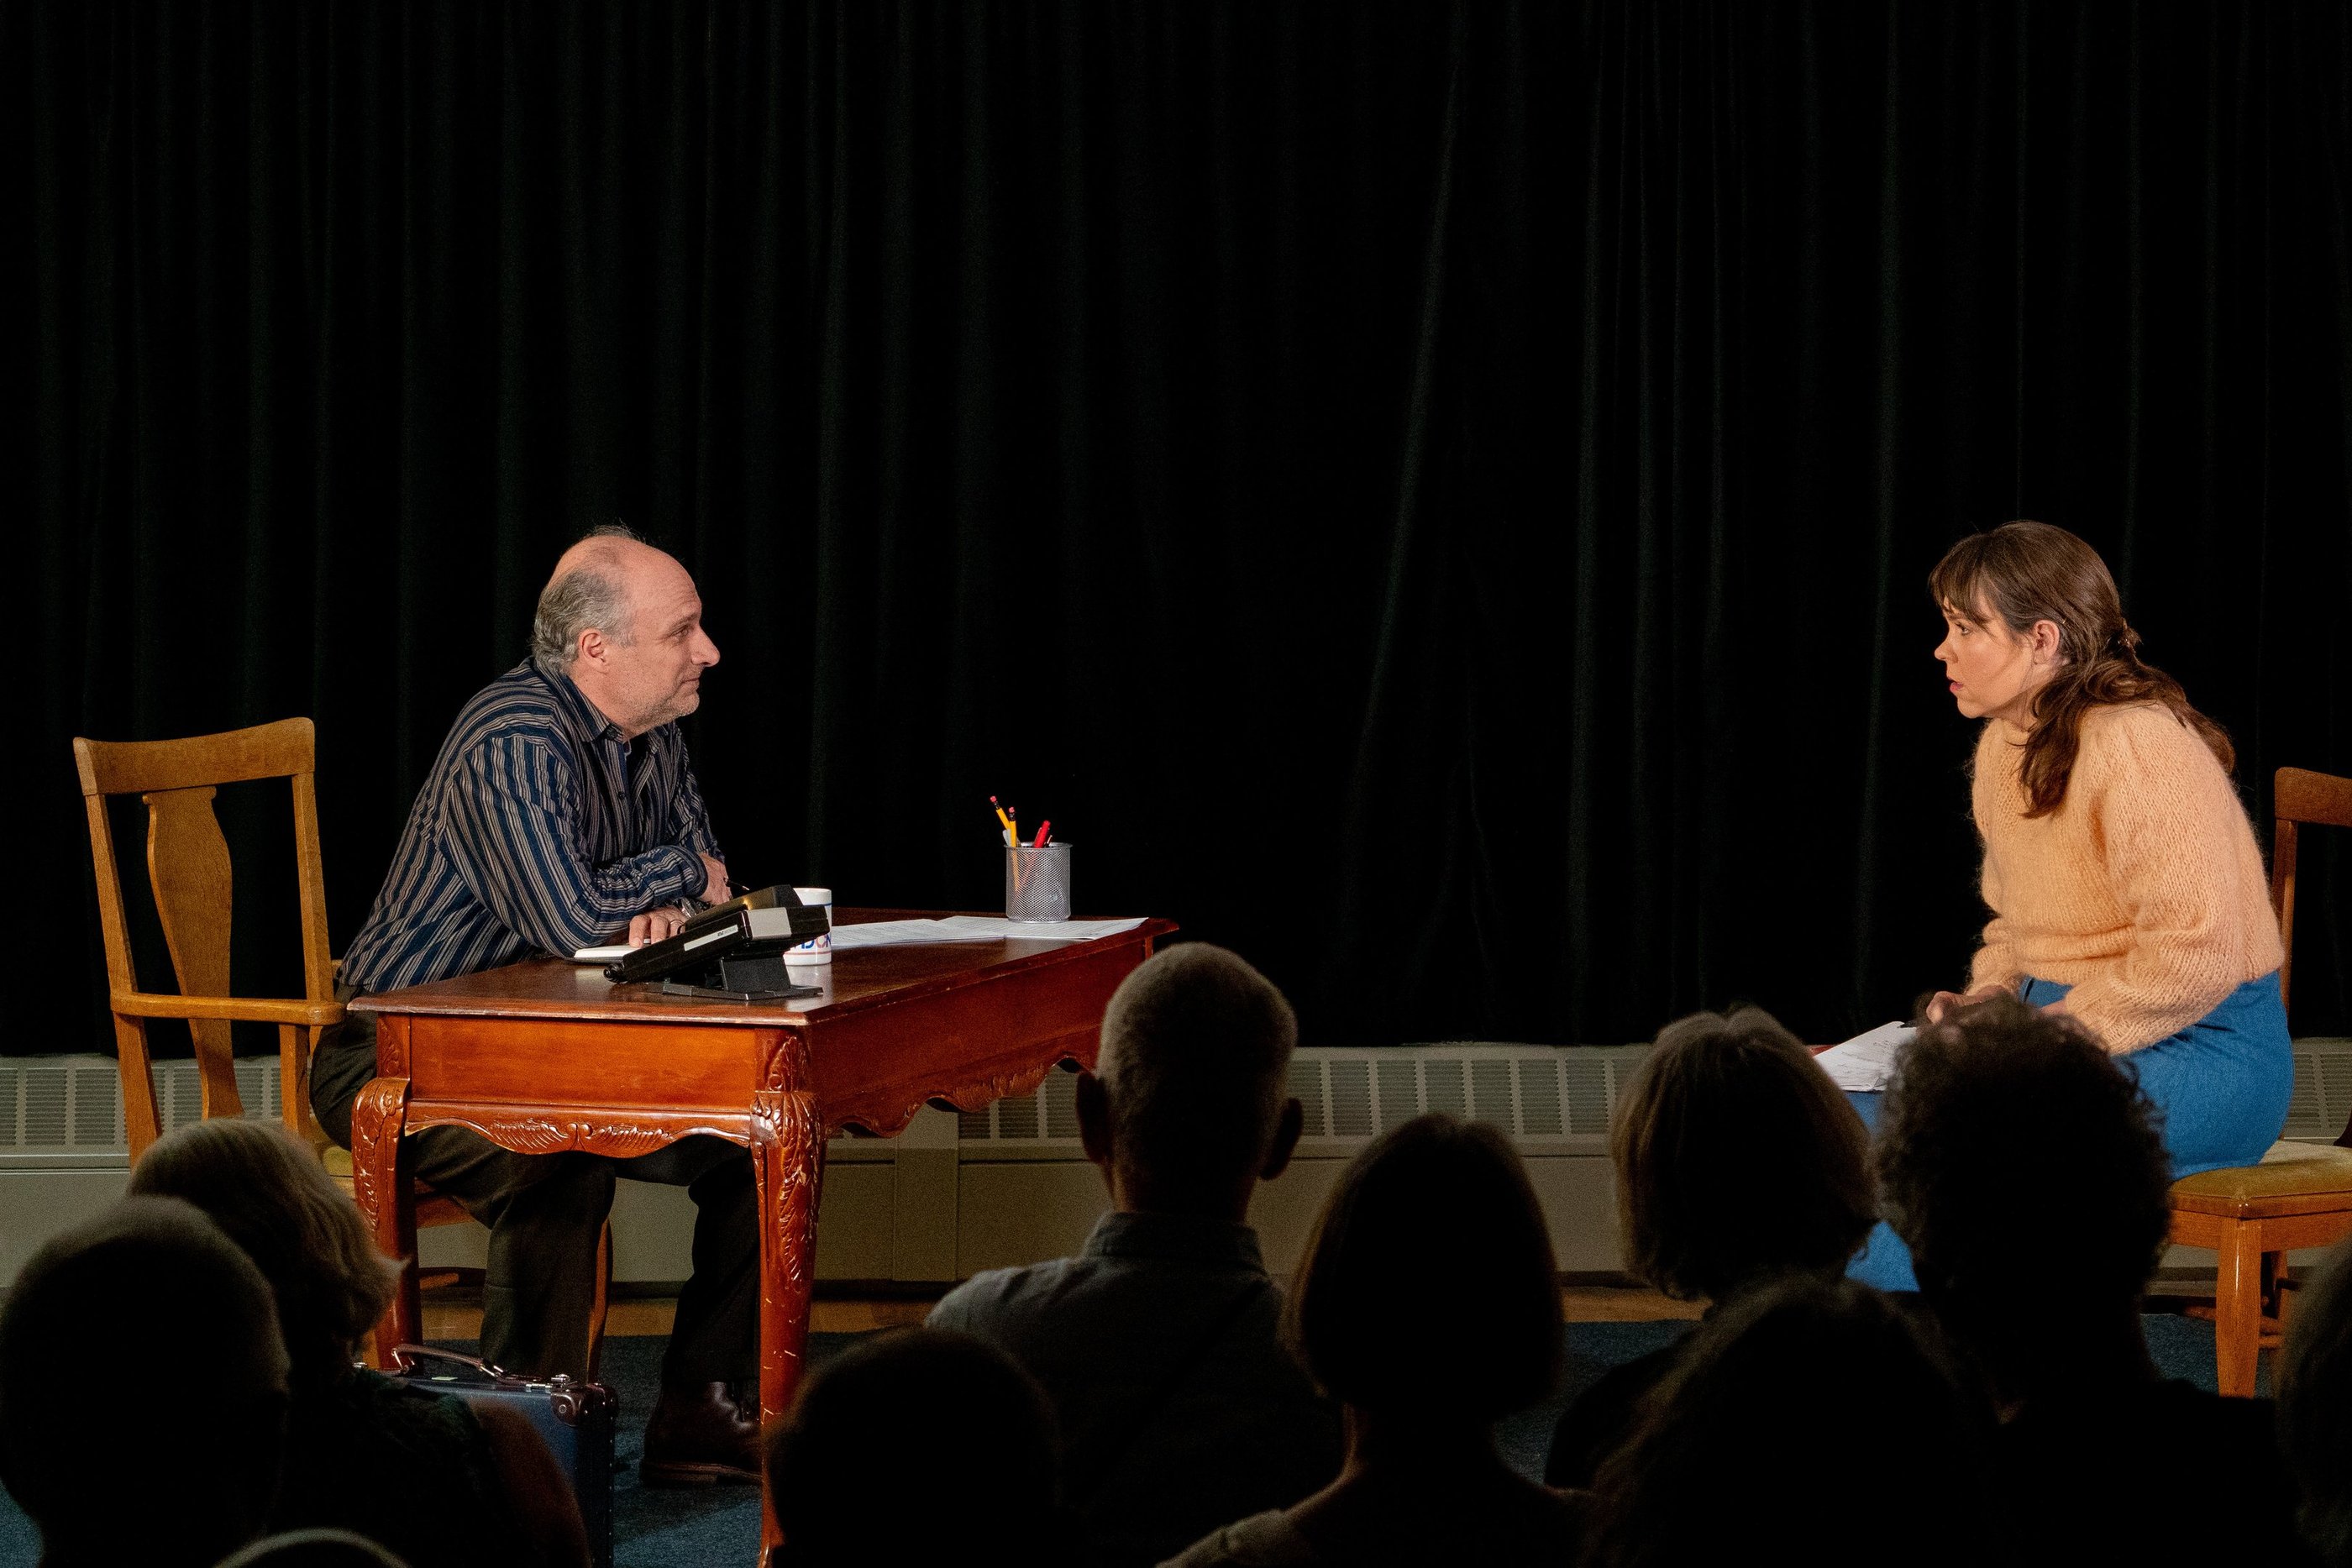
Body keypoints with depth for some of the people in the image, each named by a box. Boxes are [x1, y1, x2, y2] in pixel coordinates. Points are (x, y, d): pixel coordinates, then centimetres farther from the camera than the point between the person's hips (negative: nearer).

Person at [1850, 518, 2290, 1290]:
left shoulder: (2140, 748, -19)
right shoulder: (2004, 743, 11)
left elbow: (2196, 954, -25)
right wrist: (1984, 1001, 5)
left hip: (2202, 1053, -9)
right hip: (2063, 1030, 9)